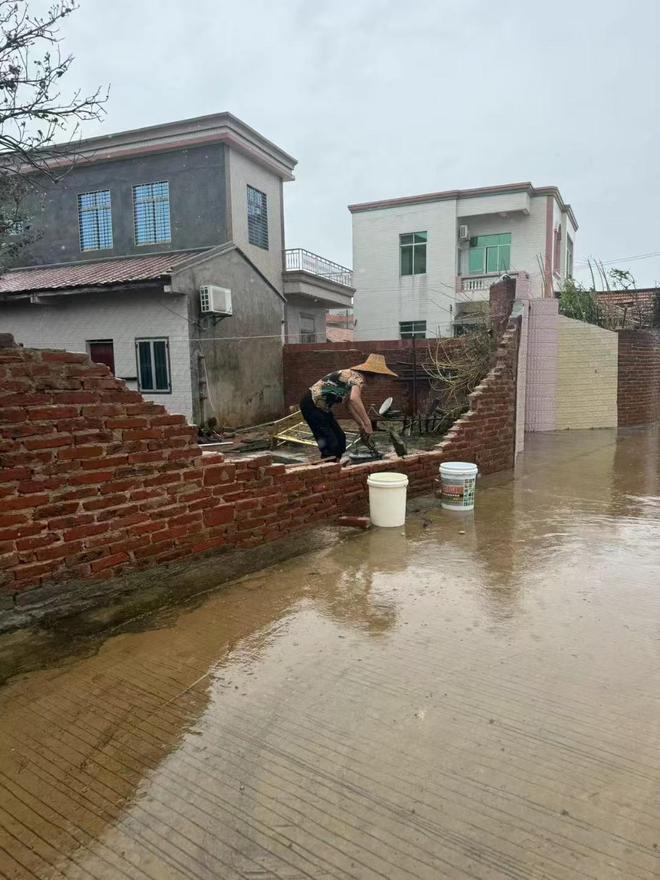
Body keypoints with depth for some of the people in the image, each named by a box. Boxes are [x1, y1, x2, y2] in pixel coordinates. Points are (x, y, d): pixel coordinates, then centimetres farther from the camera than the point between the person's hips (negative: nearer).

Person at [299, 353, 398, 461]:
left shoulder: (354, 375, 11)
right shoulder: (359, 377, -17)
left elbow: (350, 404, 17)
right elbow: (354, 399, -38)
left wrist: (361, 425, 14)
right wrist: (367, 424, -35)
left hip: (322, 406, 10)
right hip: (312, 404, -10)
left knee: (340, 439, 13)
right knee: (330, 444, -11)